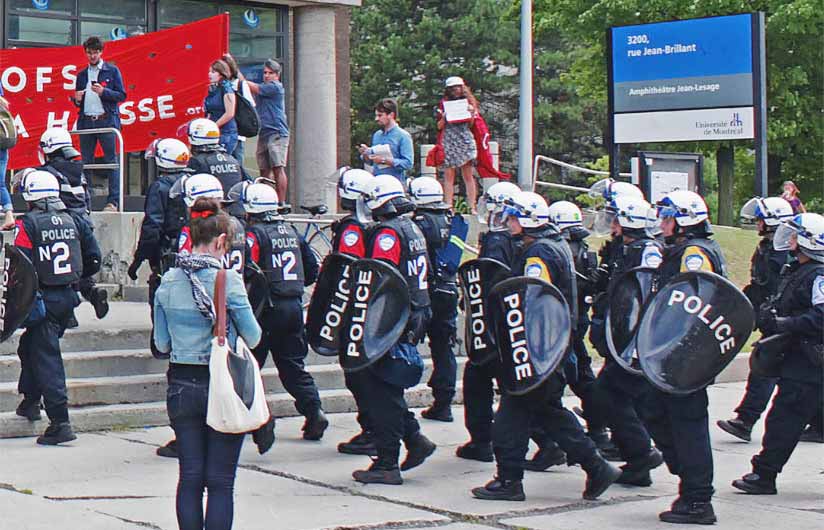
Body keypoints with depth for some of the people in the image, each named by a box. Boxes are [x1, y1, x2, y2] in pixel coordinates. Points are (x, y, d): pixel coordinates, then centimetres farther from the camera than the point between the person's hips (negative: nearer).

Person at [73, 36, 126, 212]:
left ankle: (113, 202, -7)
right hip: (86, 122, 5)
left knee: (111, 161, -6)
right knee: (86, 162, 4)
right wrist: (77, 100, 0)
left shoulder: (112, 71, 6)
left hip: (106, 120, -4)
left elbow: (121, 95, 0)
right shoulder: (82, 75, 18)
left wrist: (104, 92, -14)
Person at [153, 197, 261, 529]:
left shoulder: (168, 282, 1)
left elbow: (161, 343, 6)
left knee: (190, 477, 11)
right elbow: (252, 337, -6)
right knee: (220, 481, 2)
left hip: (181, 386, 4)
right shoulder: (227, 279, -13)